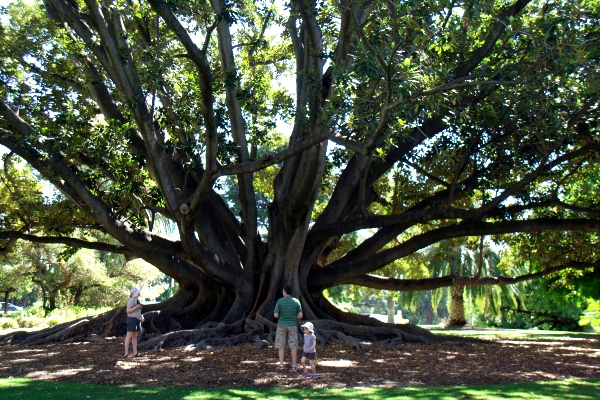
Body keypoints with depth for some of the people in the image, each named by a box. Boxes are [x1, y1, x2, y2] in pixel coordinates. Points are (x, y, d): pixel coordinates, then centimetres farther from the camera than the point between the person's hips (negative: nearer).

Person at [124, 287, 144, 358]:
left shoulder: (137, 300, 16)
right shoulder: (131, 300, -13)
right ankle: (126, 353, -7)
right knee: (129, 336, -8)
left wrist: (141, 317, 11)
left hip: (137, 320, 9)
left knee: (135, 336, 8)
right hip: (132, 319, -9)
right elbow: (128, 311, -15)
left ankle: (135, 353, 10)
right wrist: (135, 307, -26)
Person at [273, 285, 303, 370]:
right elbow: (300, 316, -3)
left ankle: (281, 365, 4)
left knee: (281, 346, 5)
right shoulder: (296, 301, -3)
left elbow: (275, 315, -10)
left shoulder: (279, 301, -8)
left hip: (281, 326, -1)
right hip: (292, 326, 1)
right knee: (293, 346, 7)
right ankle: (294, 365, 8)